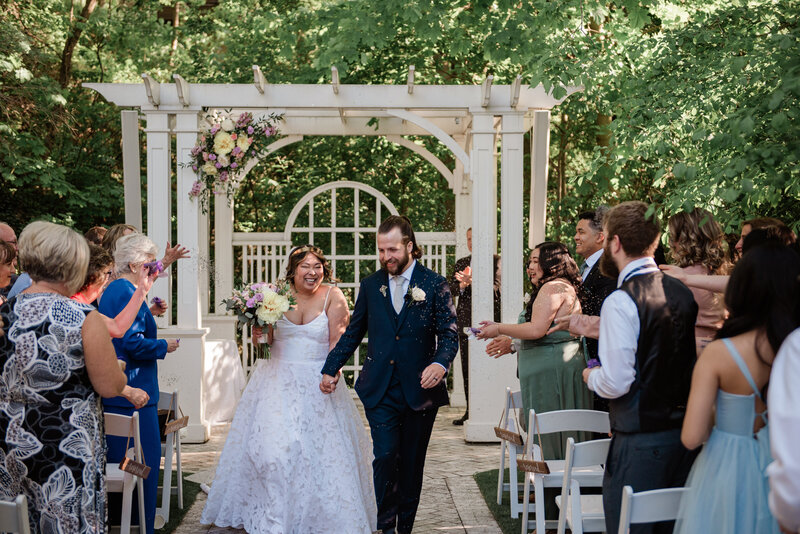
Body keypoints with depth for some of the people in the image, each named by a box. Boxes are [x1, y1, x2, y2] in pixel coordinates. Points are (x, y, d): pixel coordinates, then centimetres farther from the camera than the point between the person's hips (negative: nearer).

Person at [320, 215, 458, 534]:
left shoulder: (435, 285, 1)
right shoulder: (371, 285, 9)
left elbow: (449, 334, -3)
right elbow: (353, 333, 16)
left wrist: (441, 363, -23)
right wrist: (330, 369, 10)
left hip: (420, 389, -1)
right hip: (380, 390, 1)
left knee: (412, 462, 7)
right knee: (385, 456, -10)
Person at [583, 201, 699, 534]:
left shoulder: (621, 301, -17)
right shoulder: (683, 293, 6)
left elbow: (616, 382, -20)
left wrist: (590, 376, 1)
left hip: (639, 441, -8)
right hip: (684, 433, 8)